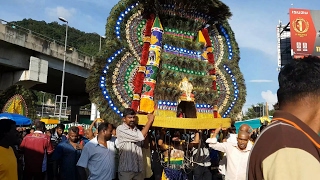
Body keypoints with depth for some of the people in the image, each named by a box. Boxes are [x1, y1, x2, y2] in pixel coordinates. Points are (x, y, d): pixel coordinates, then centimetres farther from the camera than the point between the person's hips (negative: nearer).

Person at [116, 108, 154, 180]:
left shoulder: (137, 130, 10)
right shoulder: (120, 129, -9)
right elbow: (140, 136, -19)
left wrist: (147, 132, -3)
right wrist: (150, 120, -11)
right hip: (126, 169, -5)